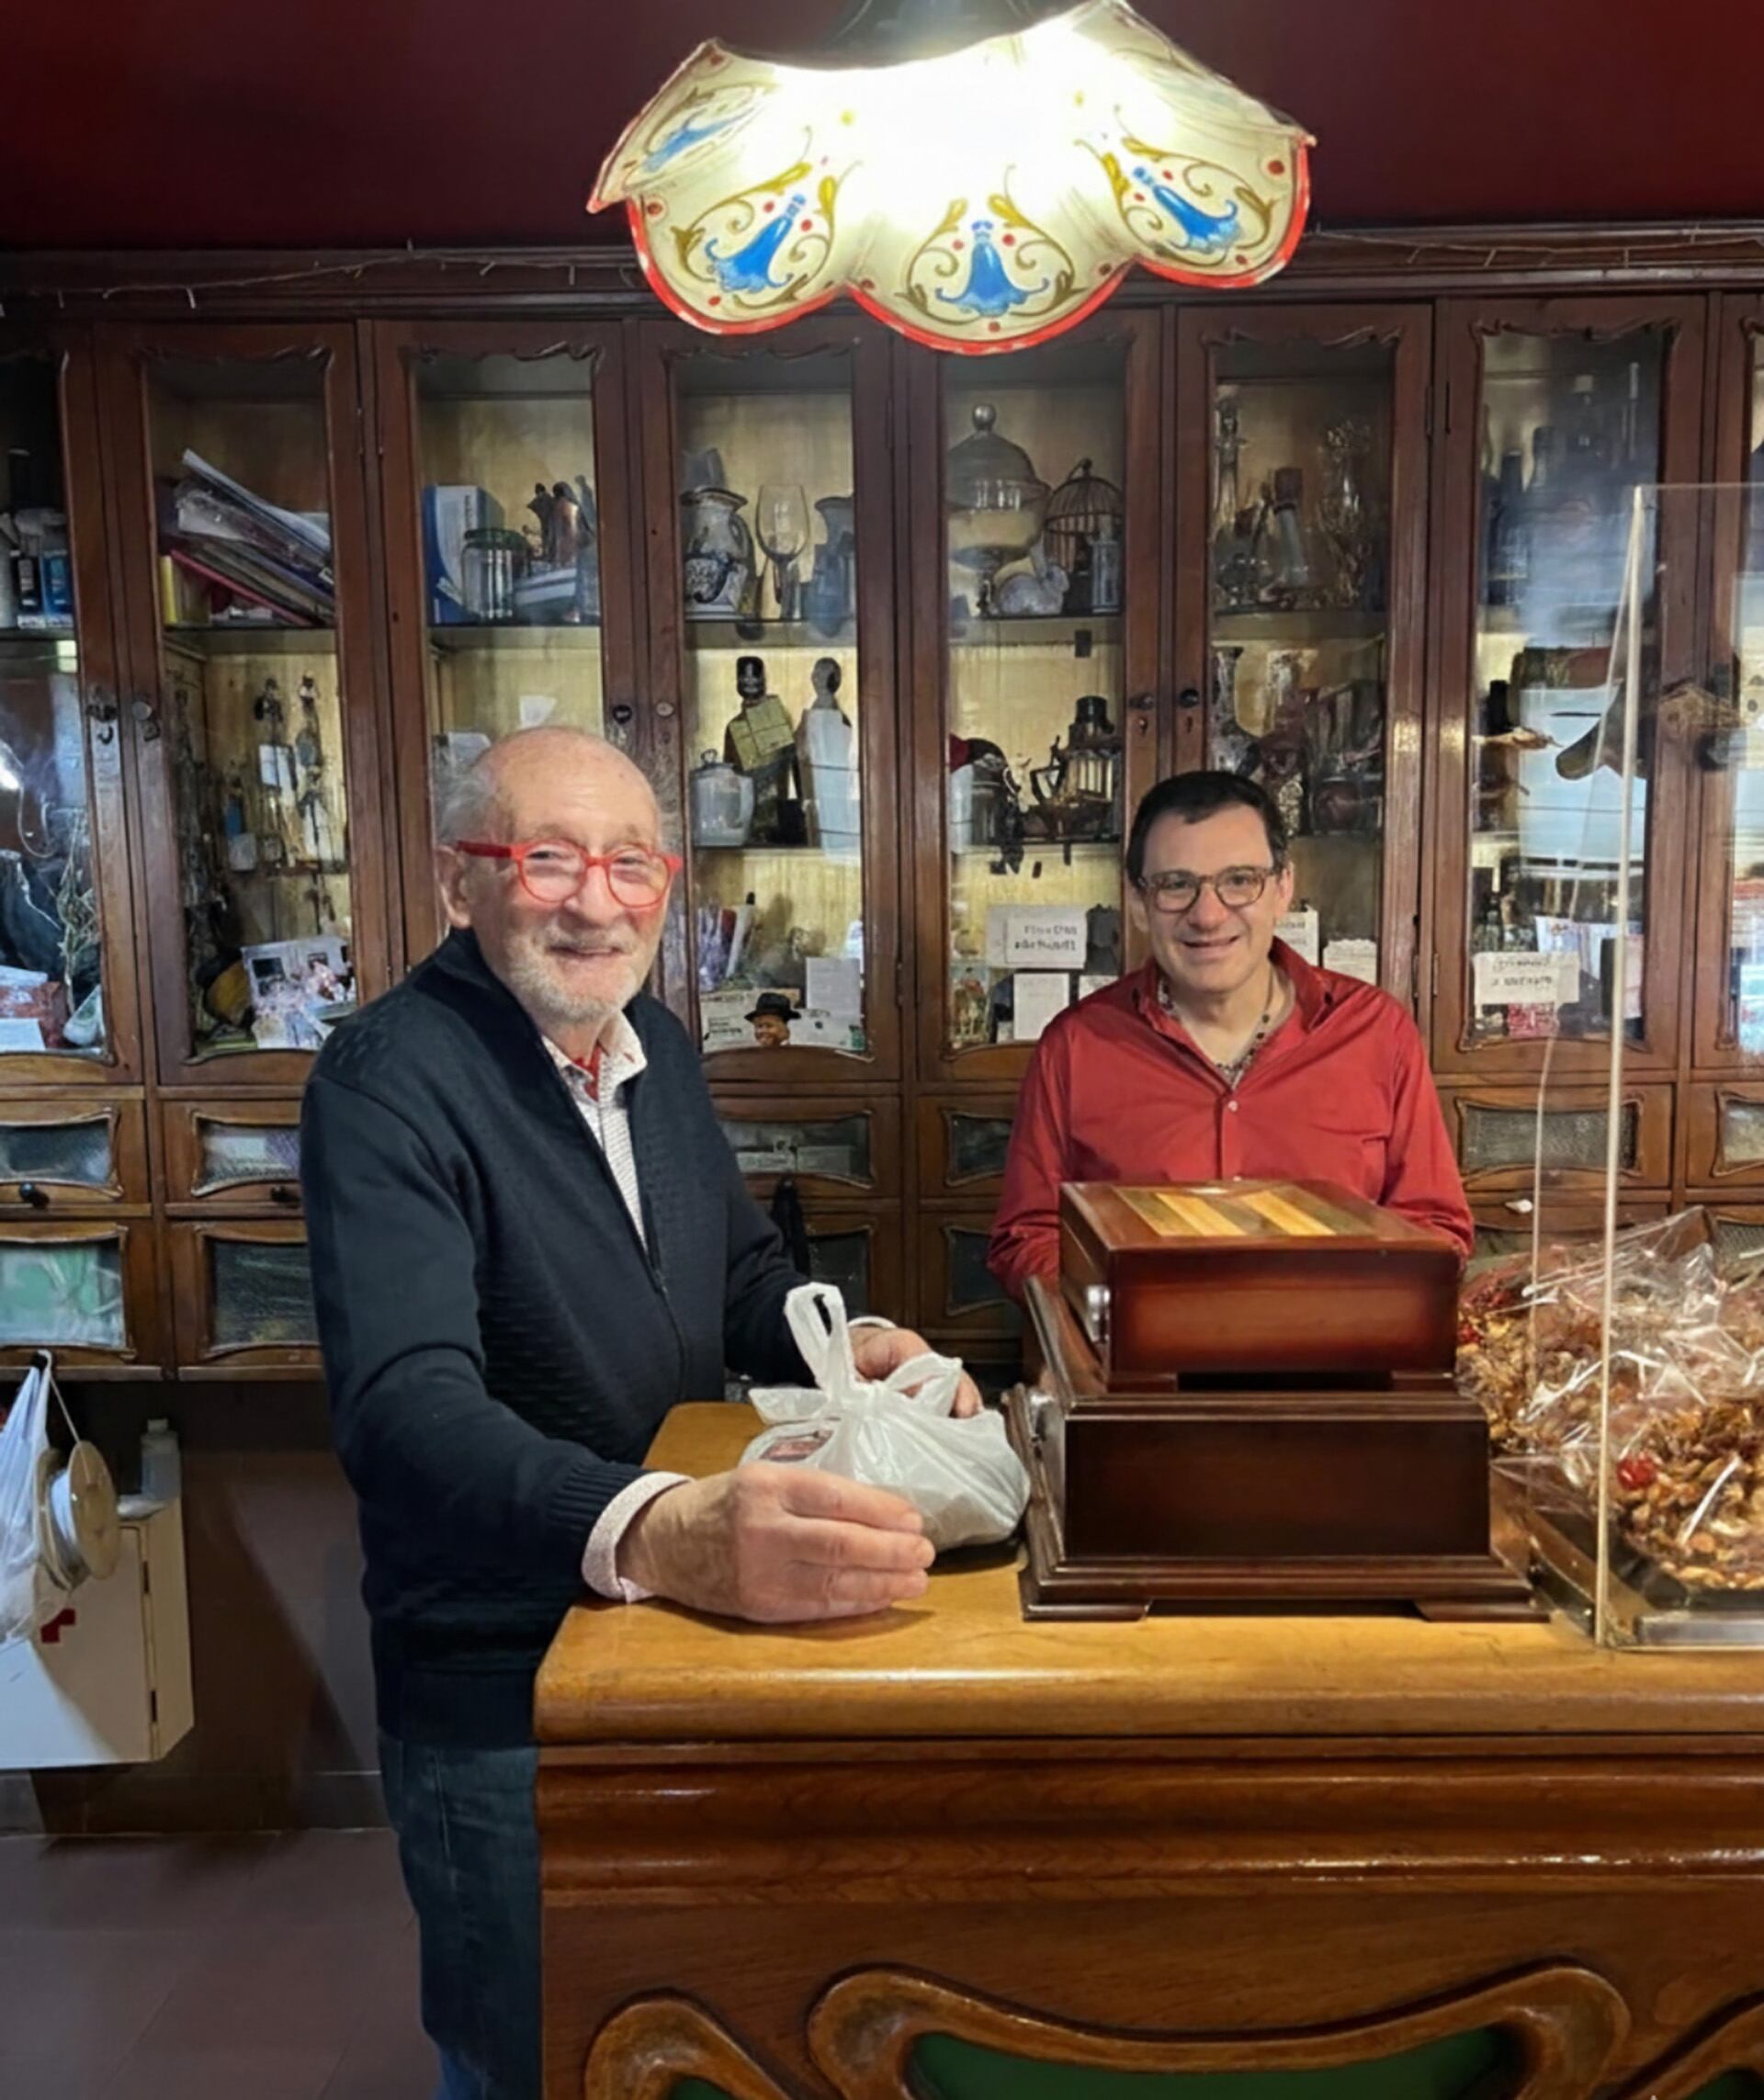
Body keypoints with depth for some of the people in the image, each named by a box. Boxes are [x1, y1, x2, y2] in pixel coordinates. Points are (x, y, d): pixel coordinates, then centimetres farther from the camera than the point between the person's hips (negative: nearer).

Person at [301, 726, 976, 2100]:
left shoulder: (656, 1046, 1)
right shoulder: (388, 1082, -22)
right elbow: (407, 1405, -35)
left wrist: (851, 1348, -8)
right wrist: (656, 1531, -52)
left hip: (681, 1639, 7)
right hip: (503, 1694, -6)